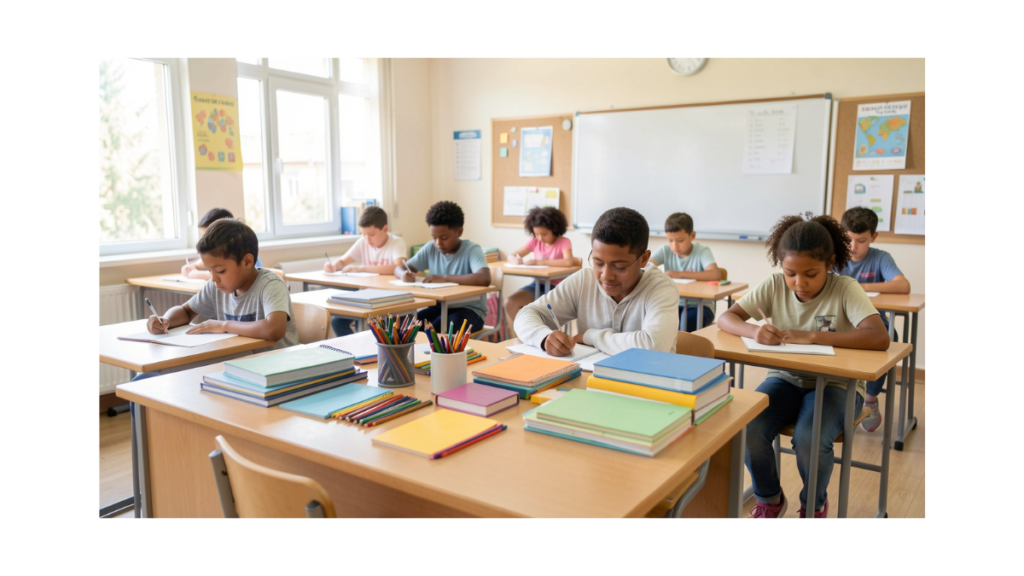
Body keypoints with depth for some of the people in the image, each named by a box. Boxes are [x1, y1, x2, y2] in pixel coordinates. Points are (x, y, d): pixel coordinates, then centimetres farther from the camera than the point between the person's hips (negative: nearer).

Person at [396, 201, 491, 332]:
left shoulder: (472, 250, -14)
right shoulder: (430, 249, 2)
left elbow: (485, 279, -32)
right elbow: (399, 268, 7)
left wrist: (445, 278, -31)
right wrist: (404, 274, -19)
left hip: (469, 309, -5)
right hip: (440, 307, 5)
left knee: (440, 329, -34)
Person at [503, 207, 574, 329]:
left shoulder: (564, 242, -9)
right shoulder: (534, 242, 4)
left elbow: (569, 261, -29)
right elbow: (511, 256, 8)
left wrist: (539, 262, -29)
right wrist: (516, 260, -19)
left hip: (556, 287, -5)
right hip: (537, 284, 5)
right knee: (509, 303, -17)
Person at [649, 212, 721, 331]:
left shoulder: (702, 251, -9)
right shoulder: (666, 251, 1)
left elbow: (716, 274, -27)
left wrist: (681, 274, -32)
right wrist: (663, 275, -30)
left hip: (700, 306, -3)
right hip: (674, 304, 3)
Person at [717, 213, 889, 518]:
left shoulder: (845, 289, -16)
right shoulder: (774, 286, -7)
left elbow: (879, 338, -30)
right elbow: (726, 318, -8)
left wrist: (810, 336, -35)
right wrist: (754, 330, -31)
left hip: (835, 383, -3)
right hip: (786, 378, 3)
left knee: (809, 440, -30)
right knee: (748, 431, -23)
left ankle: (814, 504, 8)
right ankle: (769, 499, 11)